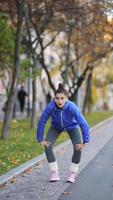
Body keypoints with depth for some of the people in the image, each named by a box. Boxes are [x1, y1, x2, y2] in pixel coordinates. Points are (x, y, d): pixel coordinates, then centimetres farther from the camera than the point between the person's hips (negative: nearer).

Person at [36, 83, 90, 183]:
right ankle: (54, 173, -1)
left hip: (72, 126, -1)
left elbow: (84, 124, -33)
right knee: (47, 146, -17)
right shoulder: (50, 107, -36)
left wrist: (84, 142, -31)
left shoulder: (72, 107, -39)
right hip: (56, 126, 1)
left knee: (78, 148, -18)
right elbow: (41, 122, -24)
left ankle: (73, 173, 4)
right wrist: (40, 139, -19)